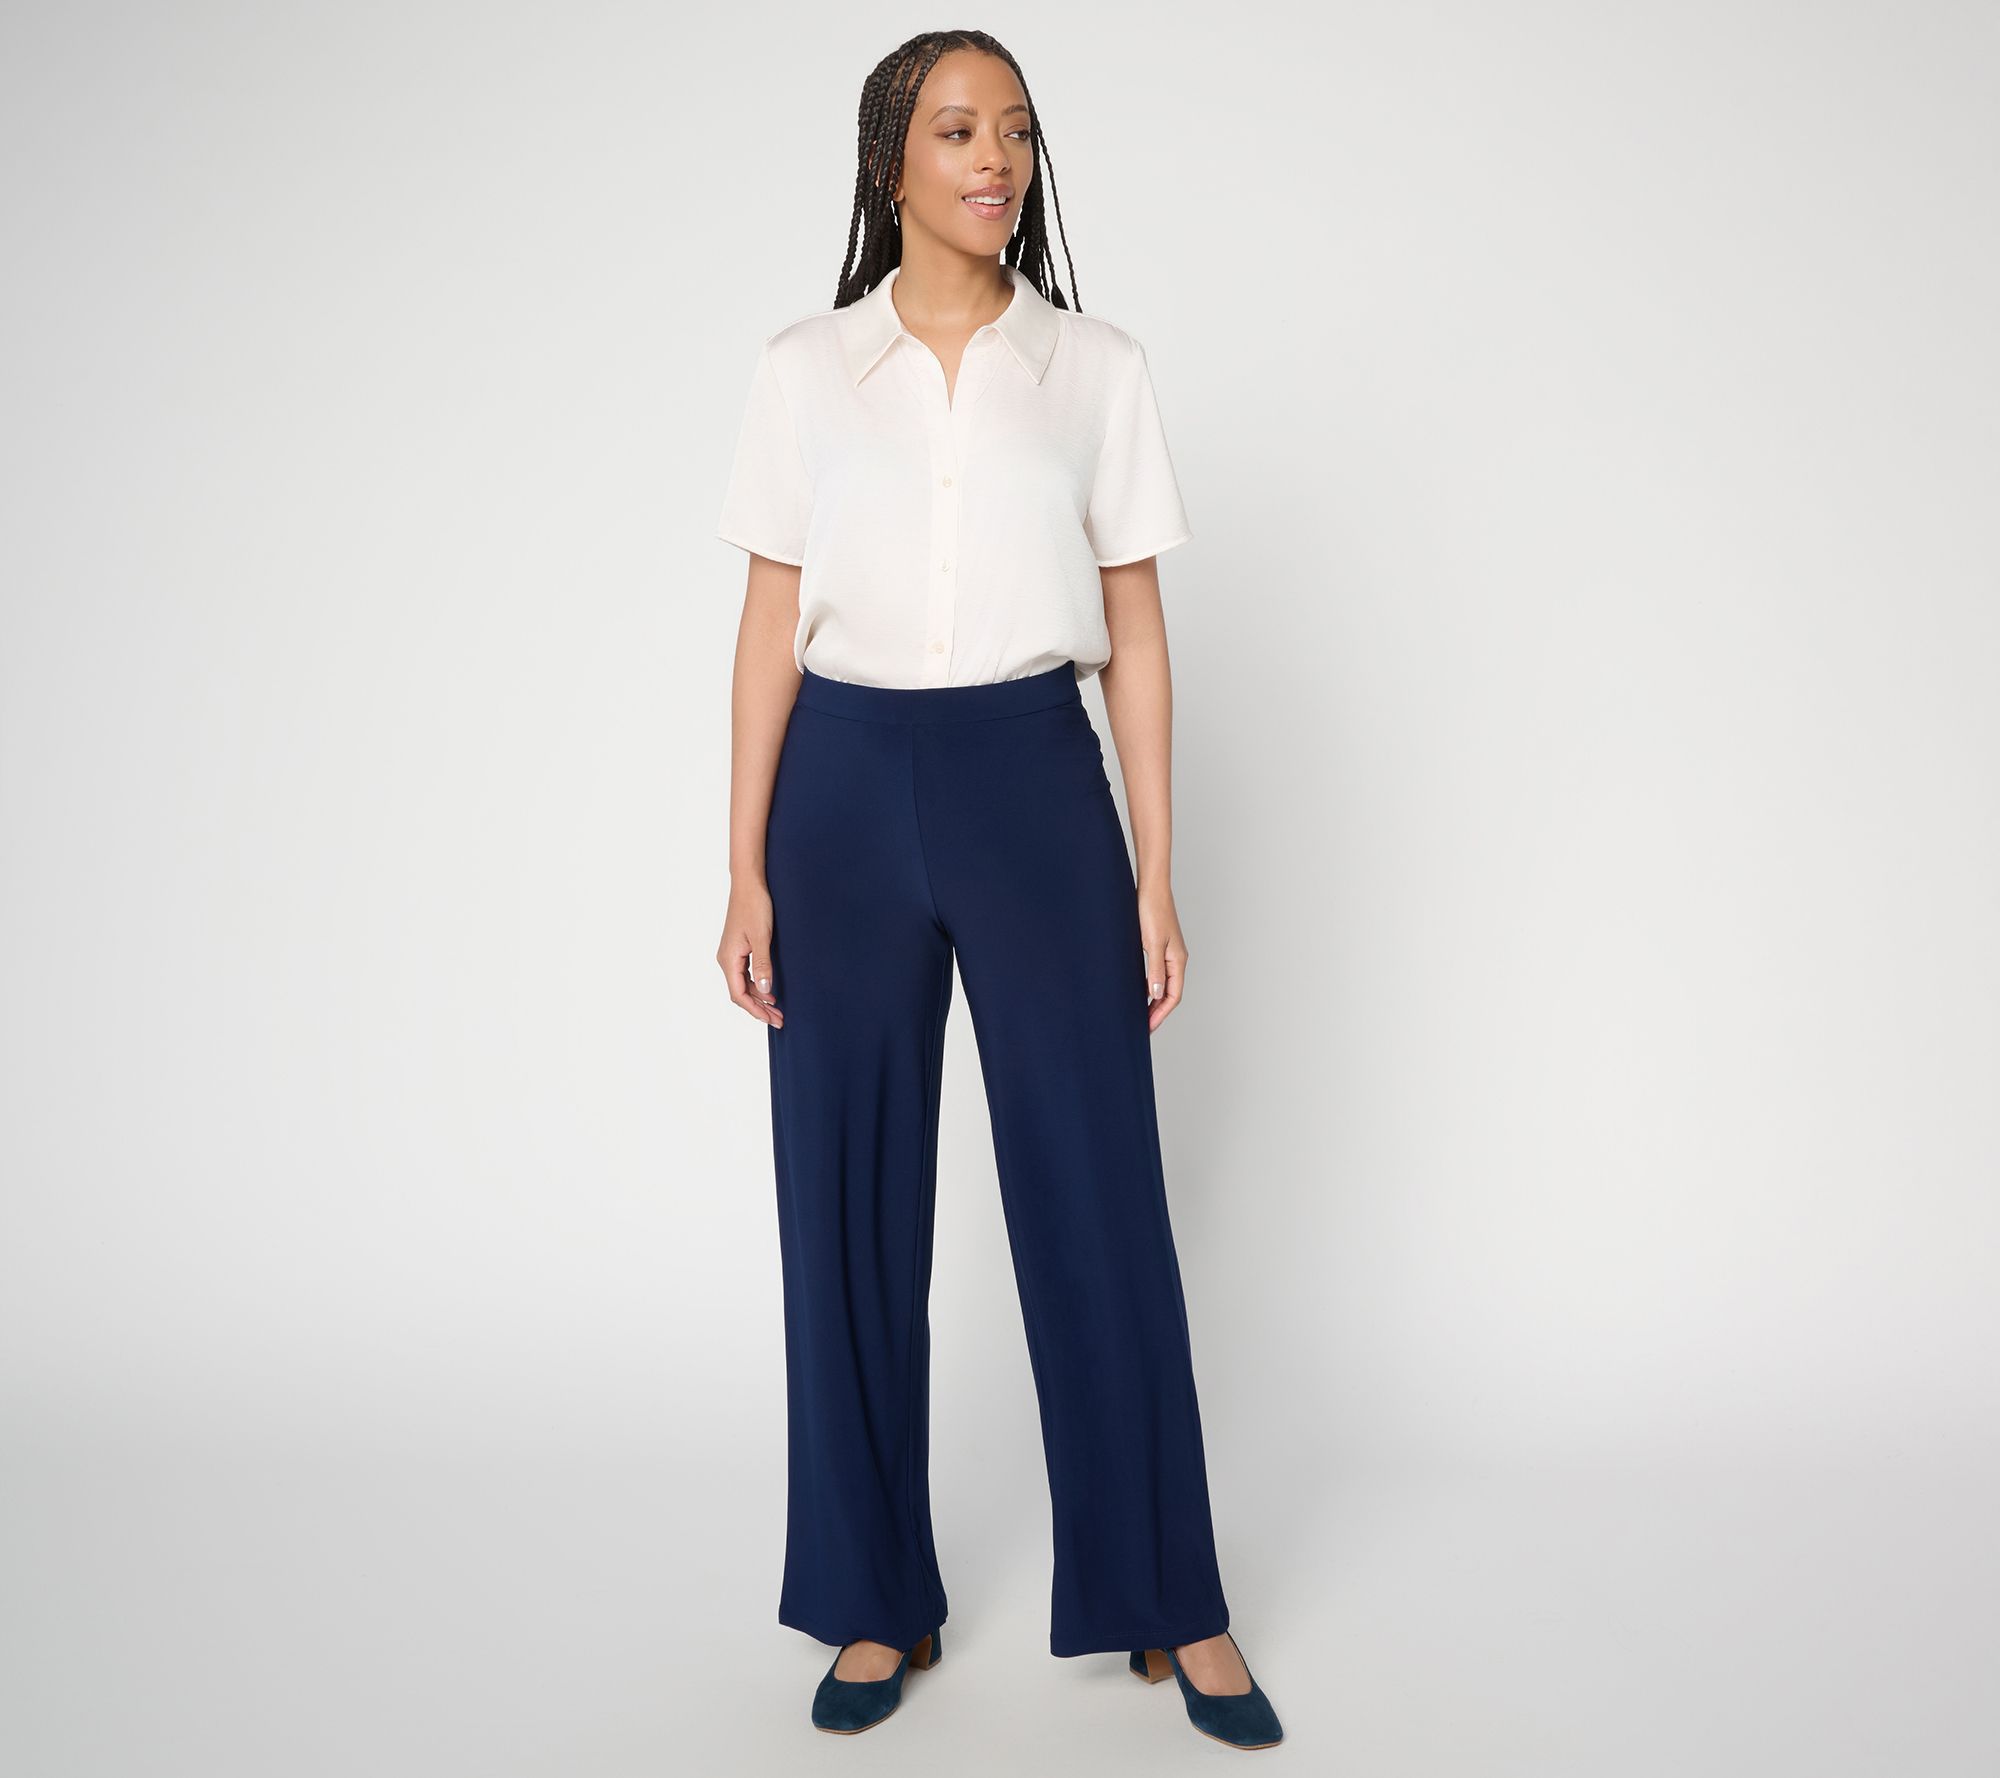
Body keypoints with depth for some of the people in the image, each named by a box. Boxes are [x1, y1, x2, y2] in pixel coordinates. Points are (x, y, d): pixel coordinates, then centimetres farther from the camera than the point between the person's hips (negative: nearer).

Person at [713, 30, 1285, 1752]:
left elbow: (1134, 633, 4)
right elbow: (770, 628, 3)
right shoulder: (804, 371, 3)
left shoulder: (1100, 369, 3)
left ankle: (1172, 1606, 18)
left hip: (1036, 785, 0)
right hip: (847, 789, 1)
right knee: (852, 1205, 6)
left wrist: (1157, 875, 0)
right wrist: (747, 871, -2)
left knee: (1100, 1196, 3)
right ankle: (878, 1604, 23)